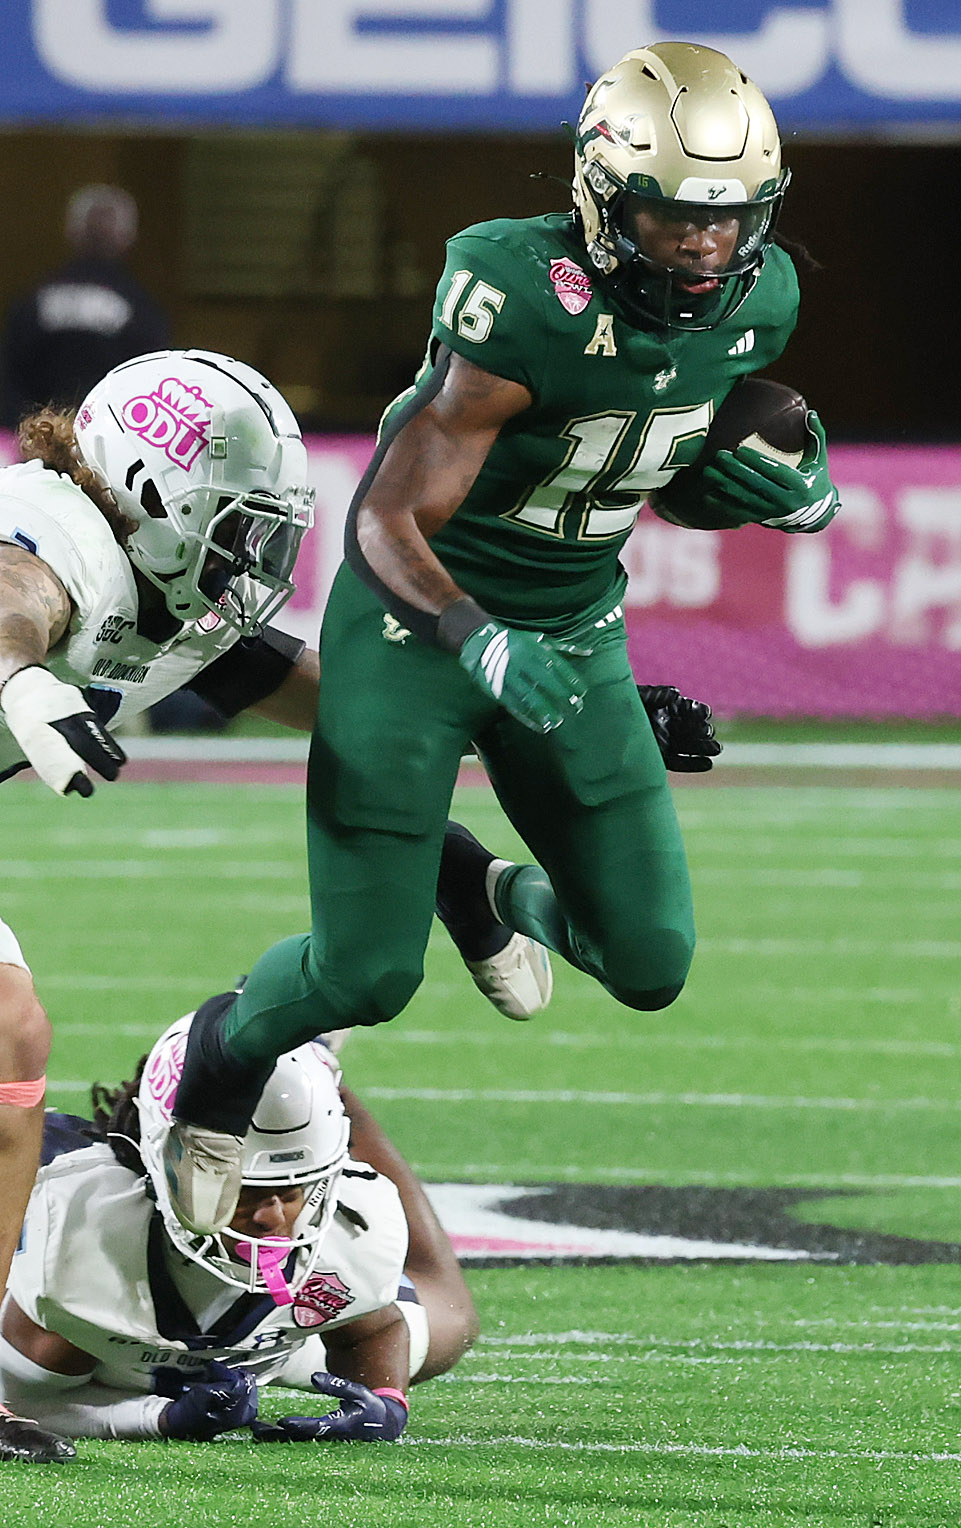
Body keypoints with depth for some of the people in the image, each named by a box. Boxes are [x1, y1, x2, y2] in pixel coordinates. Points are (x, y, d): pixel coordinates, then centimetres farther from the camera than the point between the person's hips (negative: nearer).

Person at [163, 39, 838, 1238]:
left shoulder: (758, 298, -10)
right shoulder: (528, 306, -31)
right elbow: (386, 525, -27)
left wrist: (800, 498, -13)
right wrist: (480, 644, -44)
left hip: (576, 631, 6)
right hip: (421, 619, -6)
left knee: (652, 966, 3)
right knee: (367, 977, -5)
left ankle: (504, 898, 37)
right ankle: (220, 1065, 29)